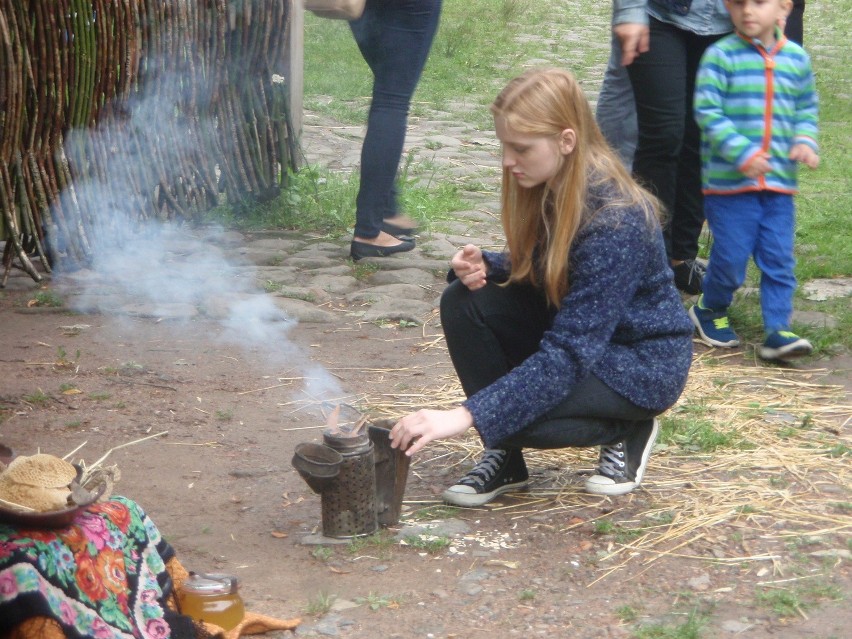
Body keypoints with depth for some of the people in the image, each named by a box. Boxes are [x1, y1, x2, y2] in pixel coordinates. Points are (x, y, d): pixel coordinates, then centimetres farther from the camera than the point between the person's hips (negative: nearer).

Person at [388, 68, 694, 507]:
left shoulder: (615, 220, -31)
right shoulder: (546, 190, -8)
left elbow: (568, 355, -34)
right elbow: (531, 273, 9)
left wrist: (465, 416, -39)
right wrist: (484, 266, -16)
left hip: (643, 361, -8)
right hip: (576, 327, 8)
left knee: (512, 411, -29)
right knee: (463, 303, -15)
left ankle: (625, 430, 1)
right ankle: (505, 458, -3)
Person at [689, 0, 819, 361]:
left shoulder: (796, 58, 7)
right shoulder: (721, 55, -8)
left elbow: (806, 110, 16)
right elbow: (707, 111, -13)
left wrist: (805, 142, -3)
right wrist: (742, 153, -21)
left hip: (779, 182, 4)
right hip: (728, 180, -4)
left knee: (779, 259, 2)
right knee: (731, 257, 1)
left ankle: (777, 331, 6)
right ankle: (709, 311, 26)